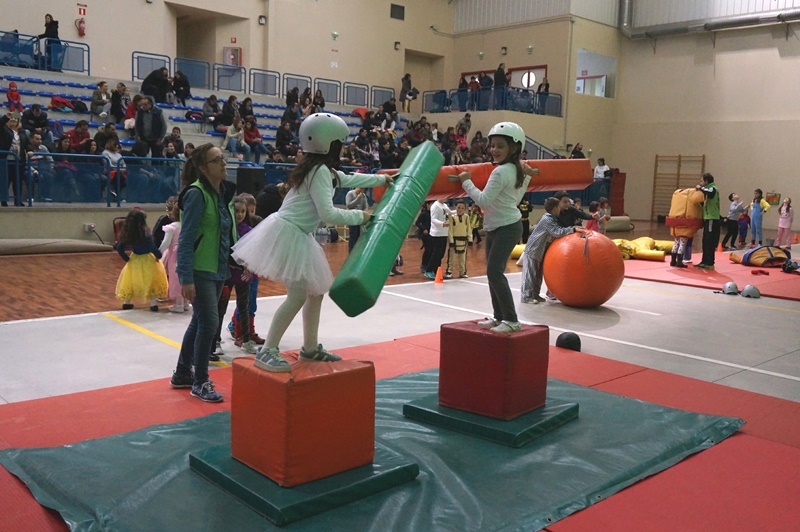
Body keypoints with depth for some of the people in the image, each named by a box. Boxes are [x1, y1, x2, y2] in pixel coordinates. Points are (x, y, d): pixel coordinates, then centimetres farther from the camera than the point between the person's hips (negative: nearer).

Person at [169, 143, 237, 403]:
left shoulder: (225, 192, 8)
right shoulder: (196, 194, -16)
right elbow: (186, 239, -18)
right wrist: (185, 278, -21)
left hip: (219, 269, 8)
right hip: (200, 271, -8)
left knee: (199, 321, 16)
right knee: (209, 322, -6)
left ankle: (182, 374, 32)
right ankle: (200, 382, 10)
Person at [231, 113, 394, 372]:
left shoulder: (317, 168, 15)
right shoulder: (320, 171, -15)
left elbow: (348, 179, 31)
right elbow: (327, 213, -22)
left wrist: (381, 179, 39)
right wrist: (359, 216, -10)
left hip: (298, 236, 11)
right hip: (287, 233, -11)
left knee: (316, 290, 15)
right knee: (298, 295, -16)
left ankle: (310, 348, 25)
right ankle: (267, 351, -12)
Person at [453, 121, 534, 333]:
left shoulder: (500, 172, -19)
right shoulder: (515, 170, 11)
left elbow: (483, 200, -23)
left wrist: (466, 182, -13)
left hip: (506, 228, -10)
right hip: (496, 228, 10)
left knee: (494, 271, -14)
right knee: (493, 272, 12)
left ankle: (512, 320, -10)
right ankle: (499, 316, 19)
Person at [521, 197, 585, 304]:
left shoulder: (552, 219, 10)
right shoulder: (546, 219, -21)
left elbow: (559, 230, 9)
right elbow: (558, 232, -27)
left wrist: (573, 228, -2)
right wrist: (573, 230, -27)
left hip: (539, 252, 10)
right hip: (532, 251, -10)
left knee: (538, 275, 14)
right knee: (530, 275, -4)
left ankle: (535, 295, 22)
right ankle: (526, 296, 1)